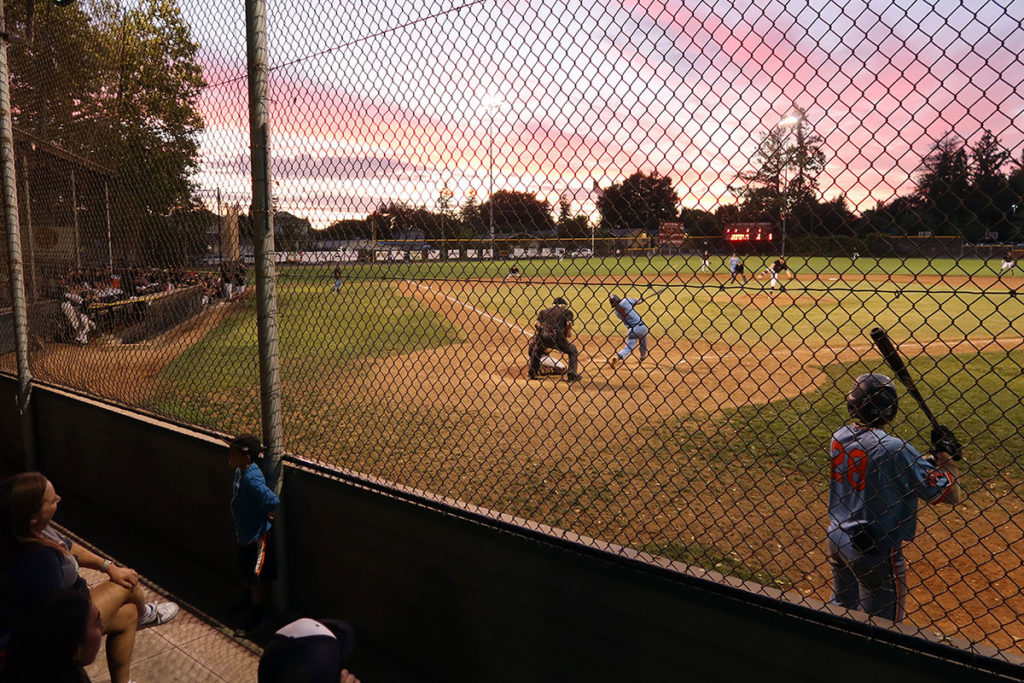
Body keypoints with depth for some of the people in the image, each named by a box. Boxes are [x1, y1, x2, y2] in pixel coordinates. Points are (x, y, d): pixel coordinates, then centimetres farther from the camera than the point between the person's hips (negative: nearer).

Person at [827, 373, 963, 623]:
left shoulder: (839, 436, -4)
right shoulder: (894, 448, -24)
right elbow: (949, 494, -20)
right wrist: (946, 453, -4)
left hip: (837, 538, 7)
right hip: (876, 550, -7)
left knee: (841, 606, 26)